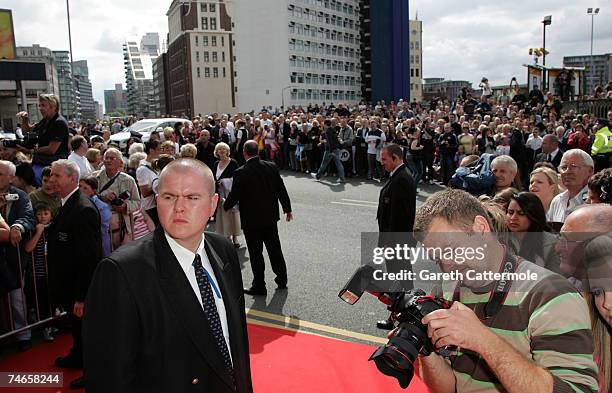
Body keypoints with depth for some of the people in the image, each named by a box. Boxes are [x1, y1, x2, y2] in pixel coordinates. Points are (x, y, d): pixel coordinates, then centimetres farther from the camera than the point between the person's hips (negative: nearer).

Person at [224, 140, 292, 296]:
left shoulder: (240, 173, -17)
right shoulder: (272, 167, -3)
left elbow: (234, 196, -11)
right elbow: (282, 190, 3)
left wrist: (225, 205, 11)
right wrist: (288, 209, 15)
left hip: (252, 220, -5)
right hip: (271, 217, 5)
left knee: (256, 254, 6)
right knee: (275, 249, 17)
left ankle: (259, 286, 15)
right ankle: (282, 280, 29)